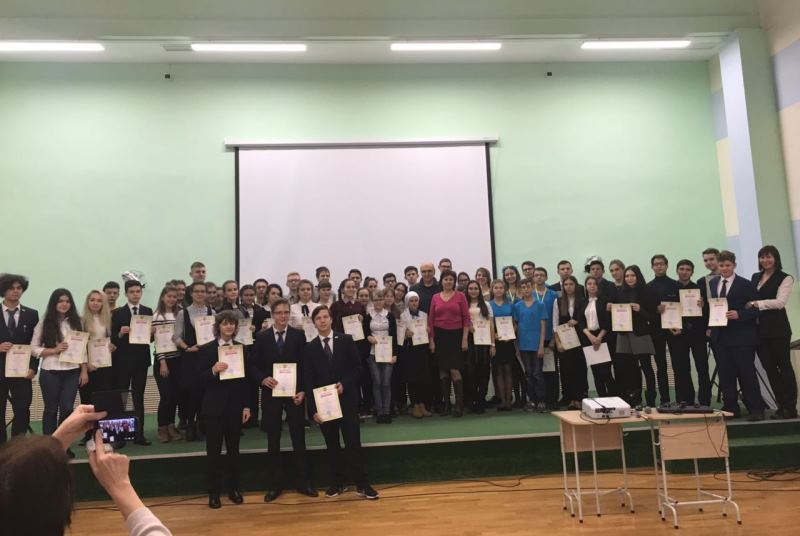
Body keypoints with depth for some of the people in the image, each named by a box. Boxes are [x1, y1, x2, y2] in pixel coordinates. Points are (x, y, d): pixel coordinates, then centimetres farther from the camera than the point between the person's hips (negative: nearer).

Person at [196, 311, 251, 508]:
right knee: (214, 450, 6)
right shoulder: (206, 349, -3)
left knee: (233, 449, 11)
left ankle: (233, 488, 23)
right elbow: (199, 380, -5)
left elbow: (246, 379, 5)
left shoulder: (242, 349, 4)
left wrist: (247, 405, 1)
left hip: (235, 406, 2)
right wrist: (213, 371, -25)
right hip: (214, 407, -2)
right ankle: (214, 492, 17)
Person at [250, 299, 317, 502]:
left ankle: (302, 482, 18)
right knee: (273, 441, 9)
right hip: (270, 394, 1)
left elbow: (305, 365, 0)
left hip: (295, 393, -1)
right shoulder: (261, 337, 2)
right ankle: (274, 485, 21)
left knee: (299, 439, 5)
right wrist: (263, 379, -16)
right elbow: (253, 366, 4)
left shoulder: (299, 335, 1)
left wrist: (303, 391, -9)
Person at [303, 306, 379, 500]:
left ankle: (361, 484, 8)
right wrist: (313, 409, -5)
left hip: (347, 400, -1)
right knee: (332, 445, 11)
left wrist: (344, 384, -14)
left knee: (353, 443, 0)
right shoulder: (309, 348, 3)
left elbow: (357, 368, 2)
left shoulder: (346, 340, 1)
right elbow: (308, 381, 1)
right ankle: (337, 483, 23)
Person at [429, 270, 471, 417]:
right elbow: (431, 320, 7)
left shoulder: (460, 296, 1)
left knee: (454, 369, -10)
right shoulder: (435, 298, 7)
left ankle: (459, 404, -2)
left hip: (456, 335, -2)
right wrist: (431, 340, 2)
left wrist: (465, 339, -7)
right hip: (440, 335, 3)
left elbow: (466, 318, -1)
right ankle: (446, 403, 15)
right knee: (443, 370, 6)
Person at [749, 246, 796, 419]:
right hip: (759, 328, 6)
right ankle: (781, 405, 17)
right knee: (769, 368, 8)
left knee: (784, 366, 1)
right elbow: (750, 300, 20)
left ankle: (791, 407, 9)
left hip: (777, 328, -6)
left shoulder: (785, 278, -4)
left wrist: (757, 303, -19)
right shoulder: (755, 277, 14)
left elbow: (780, 302, -15)